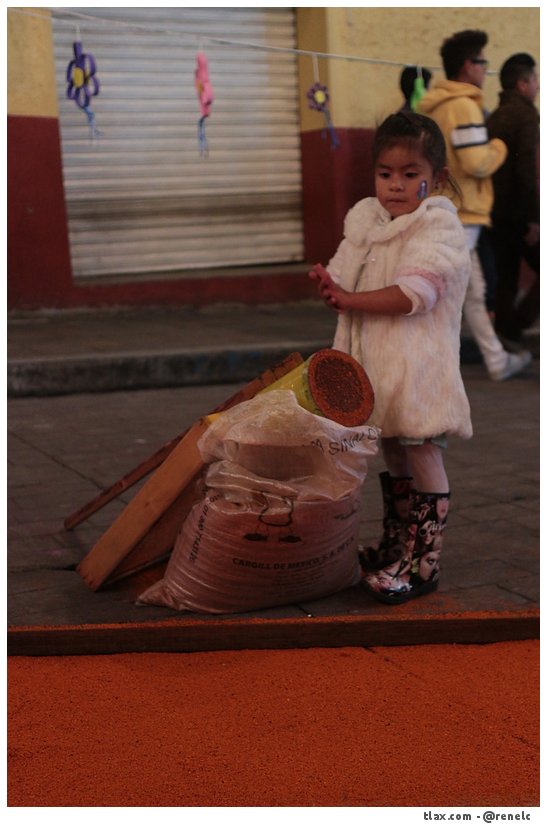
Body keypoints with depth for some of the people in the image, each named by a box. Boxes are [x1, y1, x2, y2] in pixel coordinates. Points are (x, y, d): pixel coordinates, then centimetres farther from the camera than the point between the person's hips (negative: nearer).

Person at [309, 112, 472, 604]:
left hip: (418, 366, -7)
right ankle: (394, 545, 32)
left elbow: (411, 295, -21)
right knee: (393, 454, 18)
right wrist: (328, 284, -13)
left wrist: (349, 300, -18)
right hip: (375, 362, 7)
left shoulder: (439, 227, -11)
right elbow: (346, 278, 11)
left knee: (422, 453, -3)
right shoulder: (365, 221, 12)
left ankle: (421, 562, 3)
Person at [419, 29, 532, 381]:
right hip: (460, 215, -10)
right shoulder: (464, 105, -15)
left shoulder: (435, 106, 13)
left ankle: (498, 361, 26)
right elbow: (478, 163, -21)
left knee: (474, 292, 16)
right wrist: (500, 147, -3)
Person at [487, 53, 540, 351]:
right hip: (519, 212, -8)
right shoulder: (526, 115, -11)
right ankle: (512, 330, -8)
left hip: (497, 212, 8)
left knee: (506, 276, 10)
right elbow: (527, 168, -20)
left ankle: (505, 333, 11)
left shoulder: (494, 117, 14)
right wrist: (533, 218, -20)